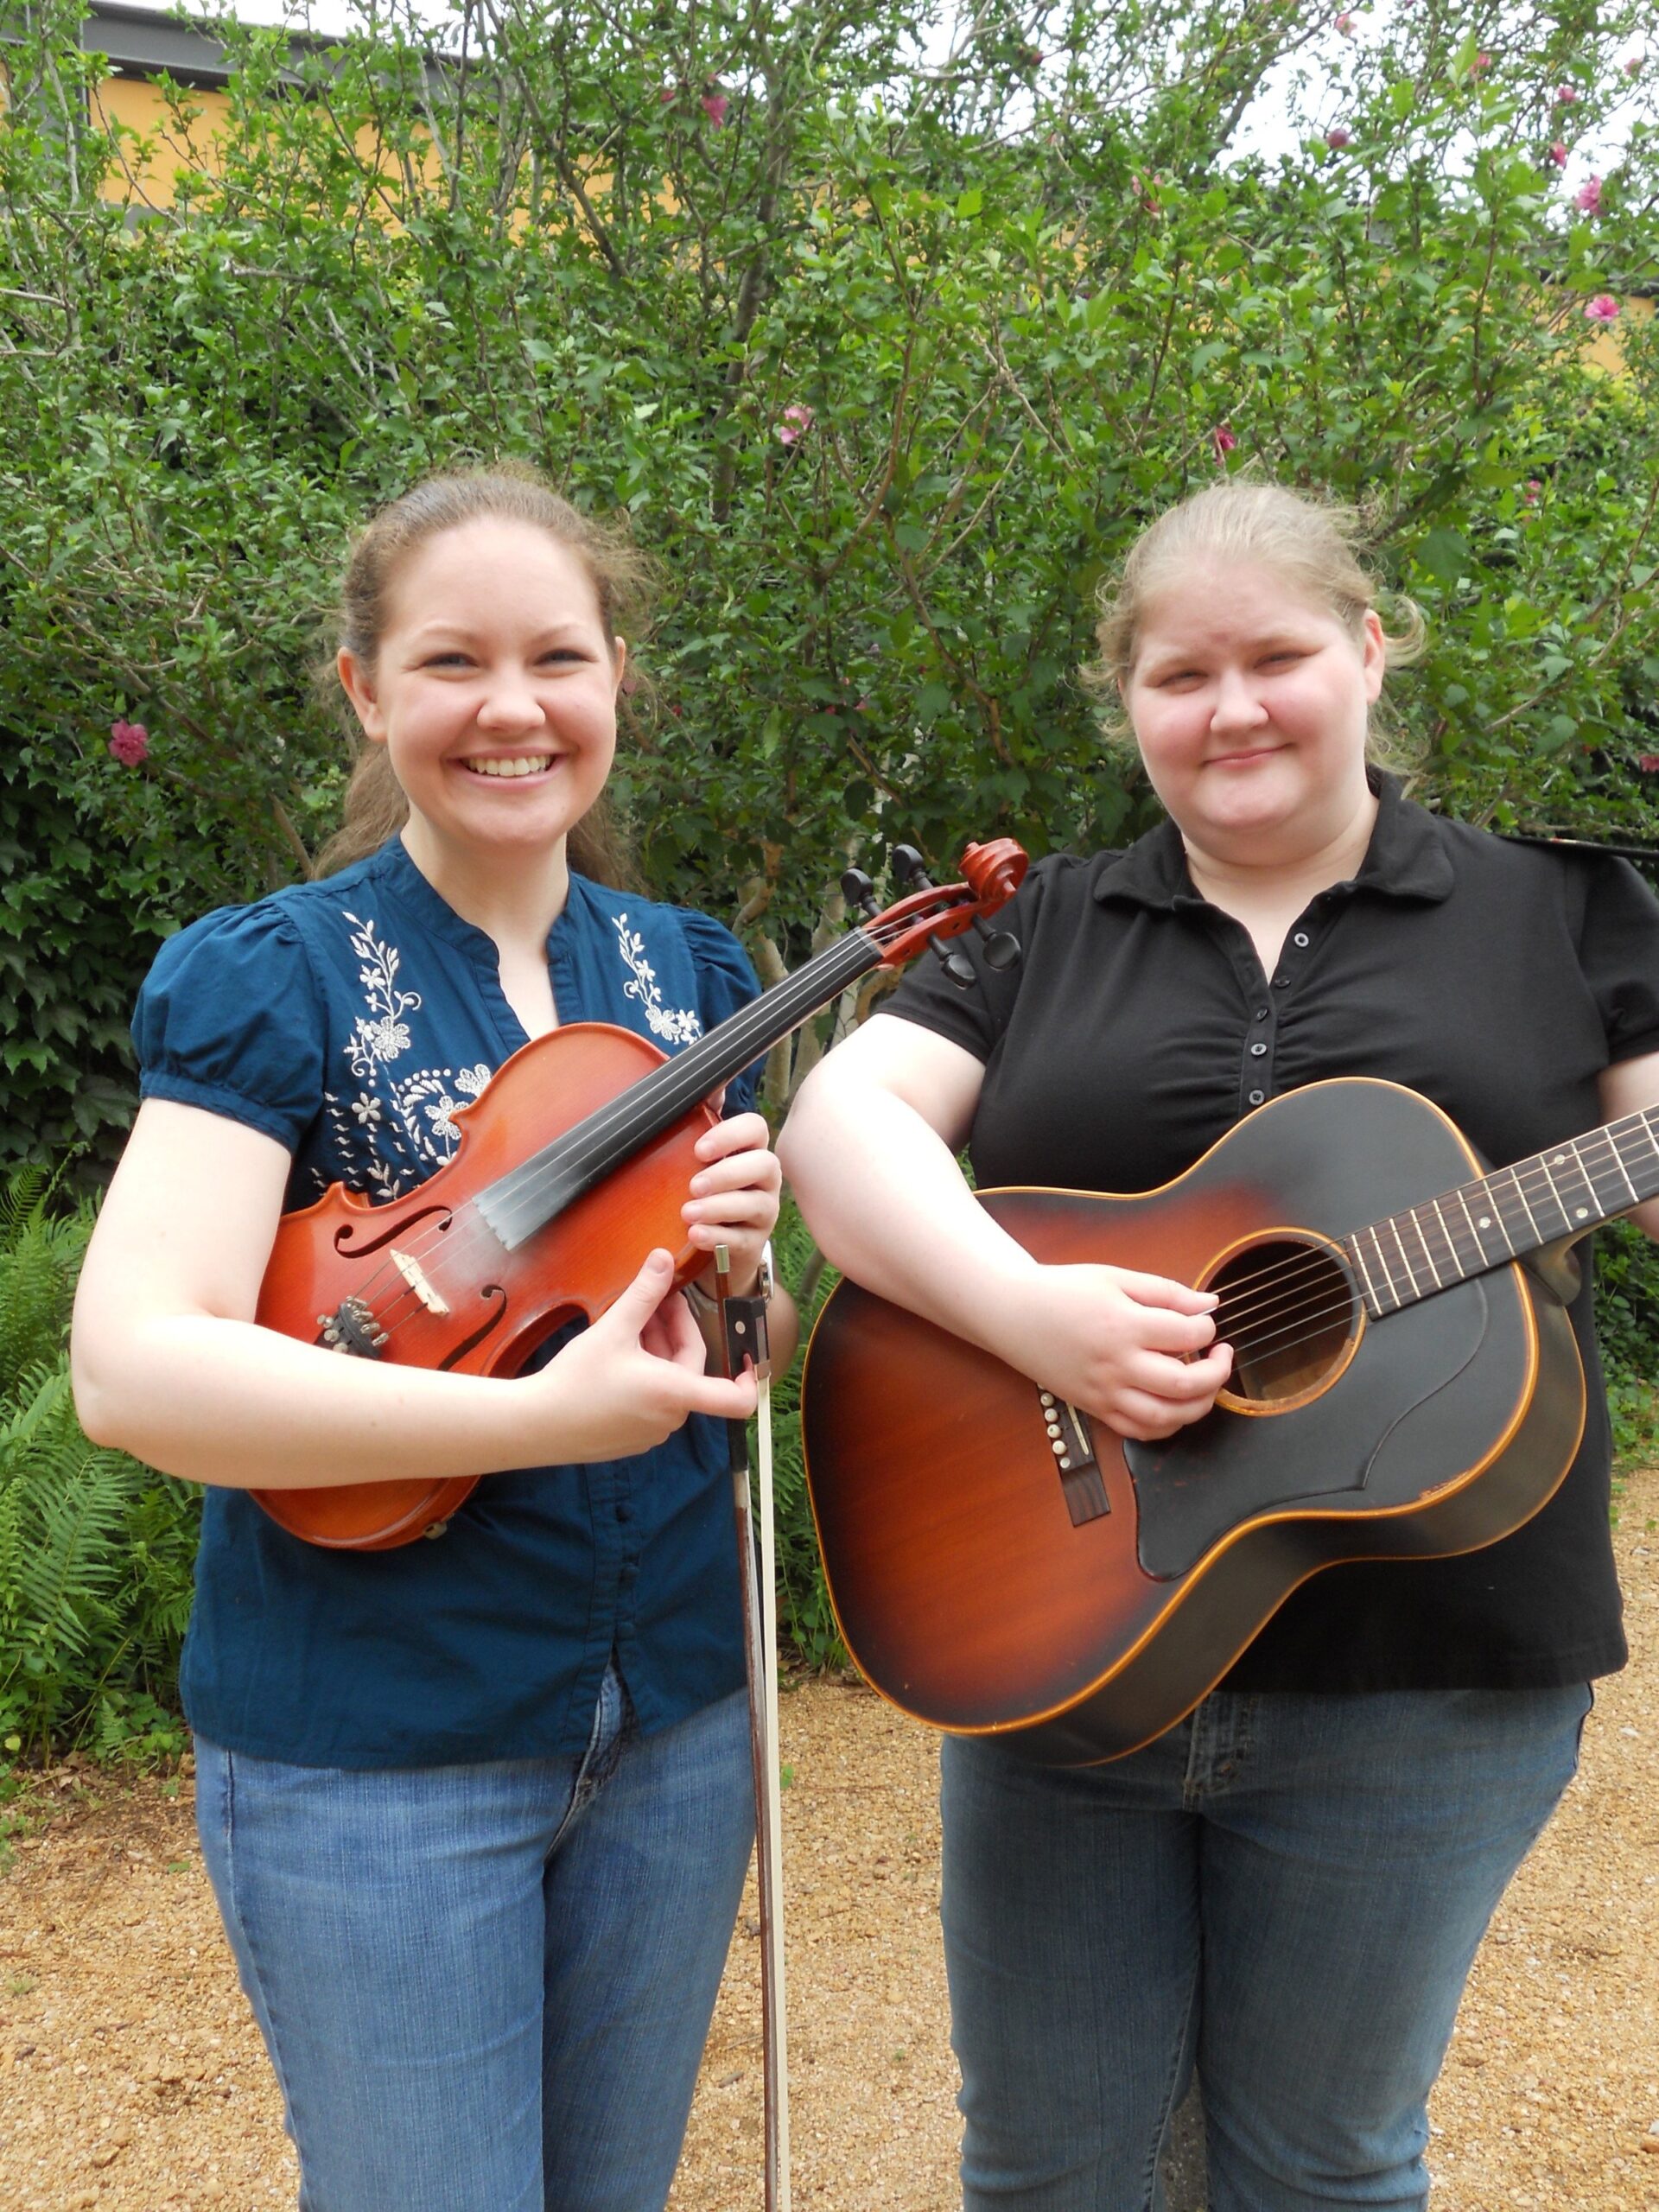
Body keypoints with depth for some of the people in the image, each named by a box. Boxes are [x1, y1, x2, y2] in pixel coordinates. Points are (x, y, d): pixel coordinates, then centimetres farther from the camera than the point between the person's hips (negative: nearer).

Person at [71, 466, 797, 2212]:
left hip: (674, 1711, 5)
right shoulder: (265, 979, -10)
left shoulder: (690, 975, 5)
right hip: (371, 1744, -5)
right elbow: (133, 1370, -23)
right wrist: (547, 1413, -29)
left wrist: (737, 1271, -10)